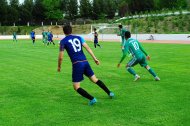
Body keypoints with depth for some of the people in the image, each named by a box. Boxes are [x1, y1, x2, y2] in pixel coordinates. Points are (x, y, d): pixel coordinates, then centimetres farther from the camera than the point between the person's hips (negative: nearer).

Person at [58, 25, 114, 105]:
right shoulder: (78, 38, 15)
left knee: (76, 87, 3)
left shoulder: (63, 41, 3)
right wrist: (95, 58, 4)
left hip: (77, 64, -5)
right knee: (95, 79, 22)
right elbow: (87, 48, 5)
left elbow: (61, 57, 1)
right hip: (85, 62, 5)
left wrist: (59, 66, 16)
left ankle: (92, 99, -12)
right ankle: (109, 93, 23)